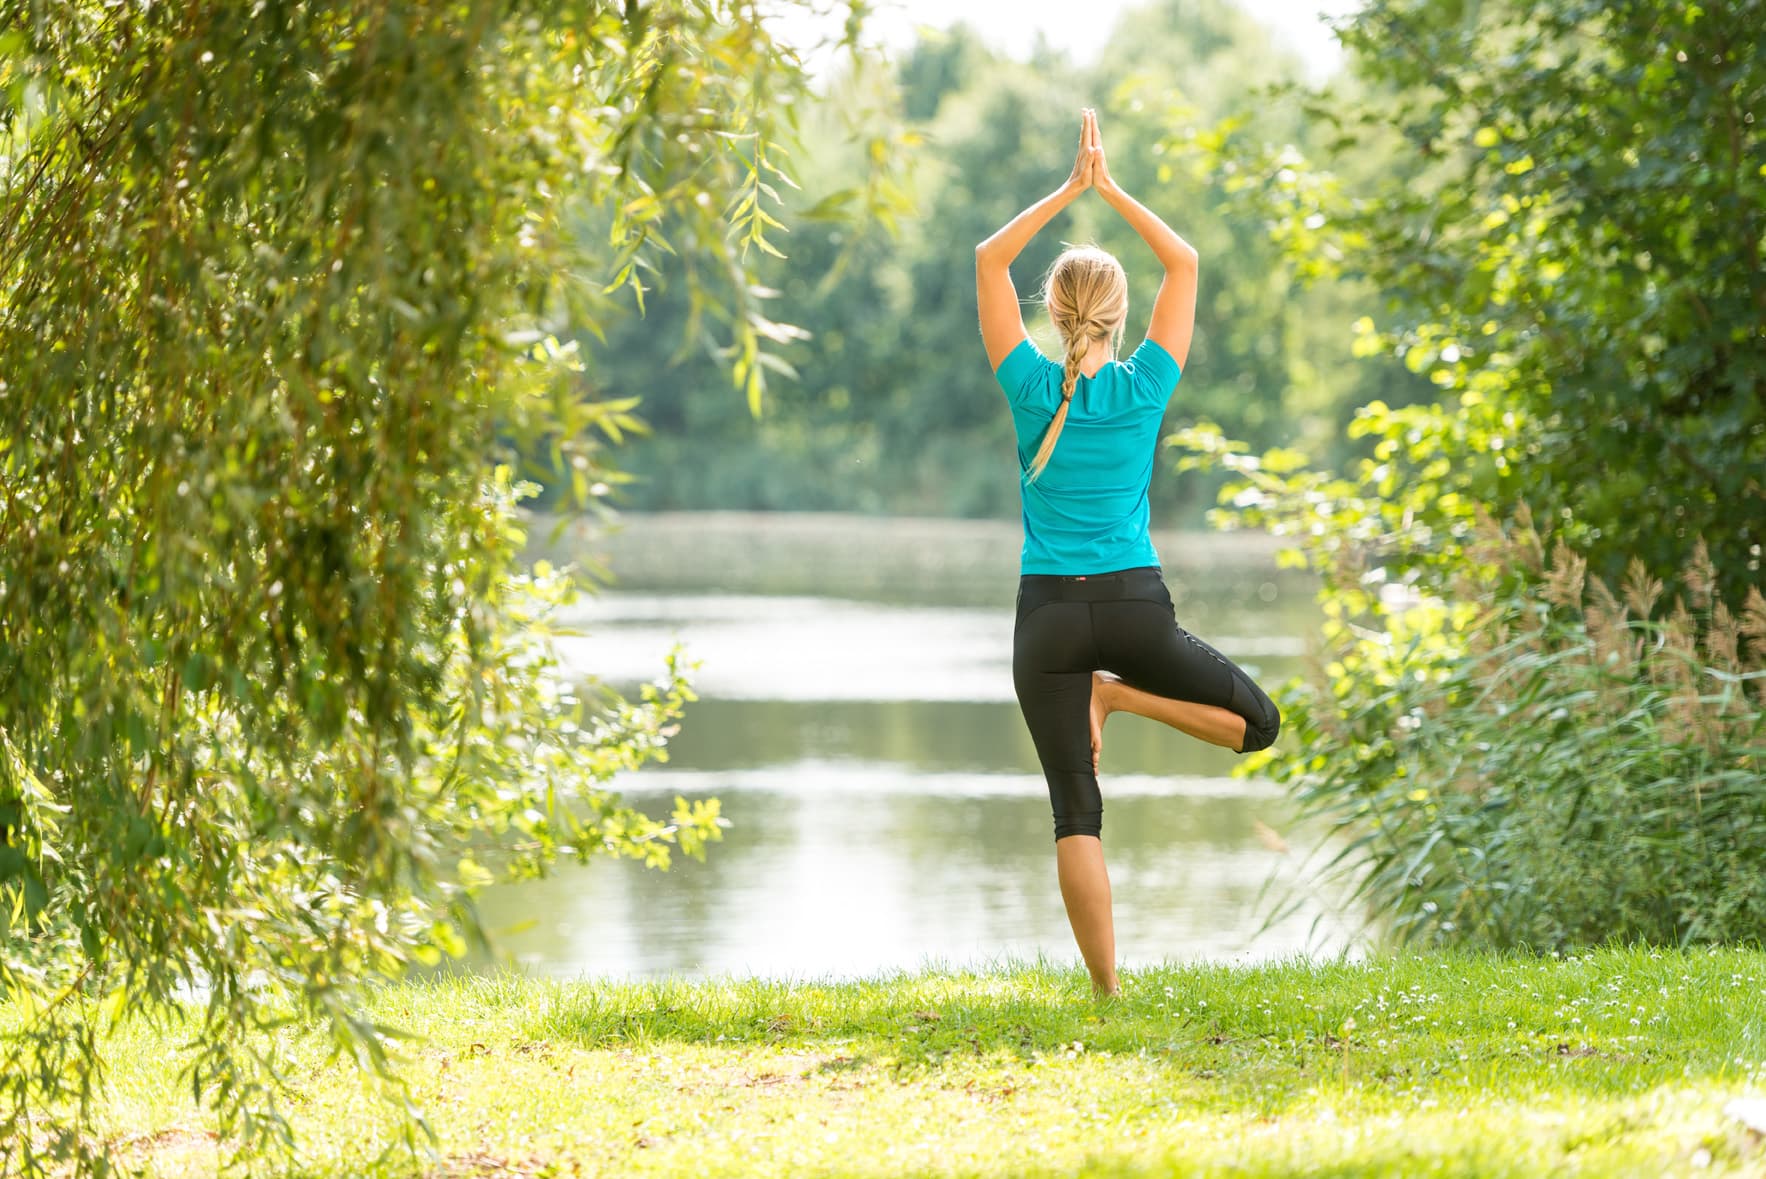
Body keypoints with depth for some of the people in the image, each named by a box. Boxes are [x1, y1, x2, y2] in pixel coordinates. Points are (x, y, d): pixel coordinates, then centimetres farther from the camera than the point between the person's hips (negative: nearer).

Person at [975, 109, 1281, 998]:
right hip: (1134, 605, -1)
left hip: (1048, 615, 1)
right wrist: (1109, 190, 7)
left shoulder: (1031, 389, -2)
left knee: (1075, 813, 1)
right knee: (1257, 723, 17)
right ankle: (1118, 694, -4)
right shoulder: (1143, 388, -2)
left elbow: (989, 262, 7)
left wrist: (1069, 190, 6)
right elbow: (1183, 263, 8)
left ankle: (1108, 989, -7)